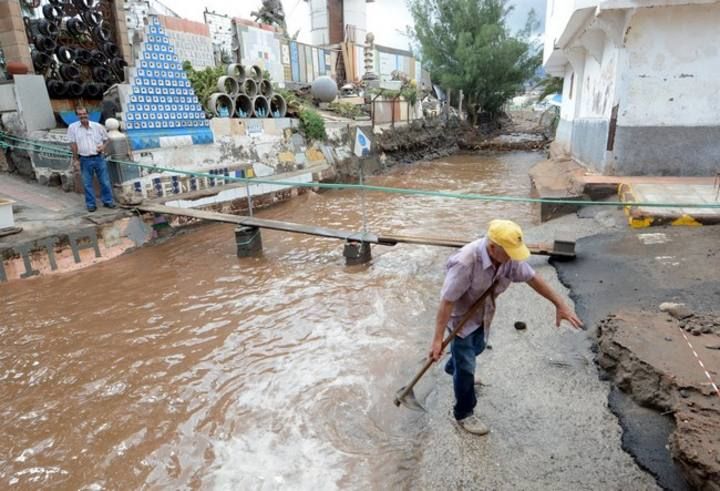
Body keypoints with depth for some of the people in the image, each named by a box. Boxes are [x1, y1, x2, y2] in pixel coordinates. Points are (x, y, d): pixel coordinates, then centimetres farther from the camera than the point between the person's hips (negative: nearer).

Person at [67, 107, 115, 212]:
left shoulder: (98, 126, 1)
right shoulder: (73, 127, -2)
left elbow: (107, 139, 12)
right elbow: (73, 144, -2)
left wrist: (103, 146, -8)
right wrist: (75, 159, -4)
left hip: (99, 158, 1)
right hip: (85, 160, -1)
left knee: (105, 181, 5)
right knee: (87, 184, 6)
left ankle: (108, 201, 18)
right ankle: (91, 204, 14)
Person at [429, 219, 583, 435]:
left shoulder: (509, 257, -20)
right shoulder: (465, 263, -40)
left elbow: (533, 279, -5)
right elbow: (447, 301, -34)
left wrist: (560, 305, -5)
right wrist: (438, 339, -32)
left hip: (483, 314, 7)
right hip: (460, 316, -7)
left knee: (476, 349, 31)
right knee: (466, 367, 0)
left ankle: (453, 368, 62)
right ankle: (464, 414, 22)